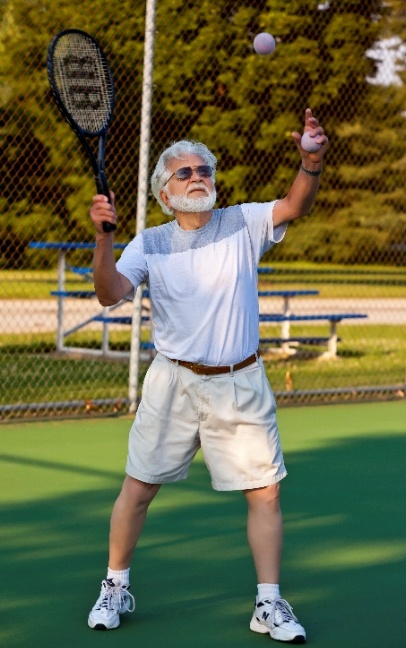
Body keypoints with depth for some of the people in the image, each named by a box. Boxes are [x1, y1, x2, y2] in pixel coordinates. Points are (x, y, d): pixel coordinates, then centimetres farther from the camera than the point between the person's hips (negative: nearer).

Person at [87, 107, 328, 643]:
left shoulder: (244, 225, -1)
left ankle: (270, 604, 11)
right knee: (138, 489, 4)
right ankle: (116, 589, 22)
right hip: (174, 382, 0)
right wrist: (103, 237, -29)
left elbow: (295, 205, -17)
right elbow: (110, 294, -13)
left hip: (241, 384, 0)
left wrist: (312, 163, -37)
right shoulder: (150, 244, -1)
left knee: (265, 492, 0)